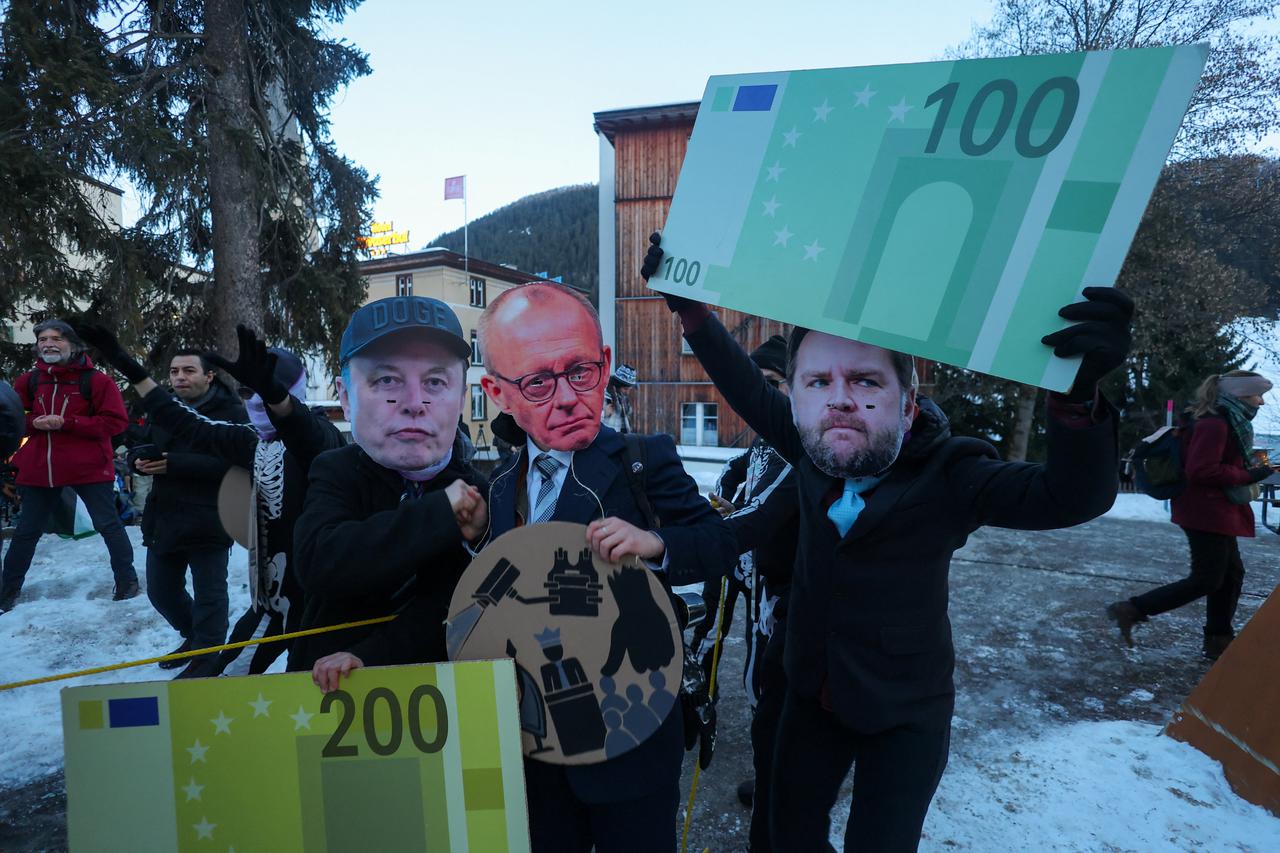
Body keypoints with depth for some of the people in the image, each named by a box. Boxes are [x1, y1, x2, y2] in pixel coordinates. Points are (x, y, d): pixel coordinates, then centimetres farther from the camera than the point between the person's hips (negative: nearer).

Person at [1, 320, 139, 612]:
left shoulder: (95, 379, -7)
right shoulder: (29, 381, 7)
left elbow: (116, 421, -11)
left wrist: (68, 423, -19)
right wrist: (33, 422, -8)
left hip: (89, 468, -5)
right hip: (39, 468, 5)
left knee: (108, 525, 1)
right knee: (26, 531, 15)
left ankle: (127, 581, 11)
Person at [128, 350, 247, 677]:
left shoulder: (230, 412, -12)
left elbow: (232, 462, -25)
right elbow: (137, 444, 19)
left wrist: (175, 464, -27)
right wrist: (139, 459, -5)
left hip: (209, 520, -8)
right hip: (164, 518, 8)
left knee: (208, 593, 3)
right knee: (161, 591, 19)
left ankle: (207, 656, 21)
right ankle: (193, 637, 42)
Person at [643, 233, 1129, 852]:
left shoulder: (945, 475, -25)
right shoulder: (809, 451, -15)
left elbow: (1072, 498, -35)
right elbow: (746, 387, -2)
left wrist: (1077, 392, -53)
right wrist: (688, 304, -3)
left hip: (906, 715, -3)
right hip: (813, 695, 4)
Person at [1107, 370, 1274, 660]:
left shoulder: (1227, 421, 13)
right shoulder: (1215, 423, -19)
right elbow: (1201, 471, -25)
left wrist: (1250, 466, 5)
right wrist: (1248, 476, -18)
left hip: (1216, 511, 11)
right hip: (1207, 512, -11)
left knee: (1231, 574, 14)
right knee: (1206, 579, -6)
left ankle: (1218, 641, 22)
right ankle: (1131, 610, -5)